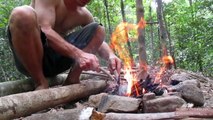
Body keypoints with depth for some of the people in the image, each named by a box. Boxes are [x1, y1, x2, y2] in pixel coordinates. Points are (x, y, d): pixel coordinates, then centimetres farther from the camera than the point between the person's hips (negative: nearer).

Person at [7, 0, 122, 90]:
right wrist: (78, 54, -38)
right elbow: (44, 30, -26)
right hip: (31, 59, -5)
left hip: (55, 60, 5)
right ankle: (41, 84, -21)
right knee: (22, 14, -34)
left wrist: (111, 56, -14)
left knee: (98, 30, -3)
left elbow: (99, 41, 10)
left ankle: (71, 80, -10)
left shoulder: (84, 15, 5)